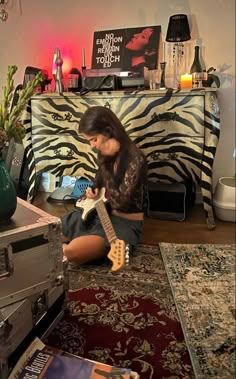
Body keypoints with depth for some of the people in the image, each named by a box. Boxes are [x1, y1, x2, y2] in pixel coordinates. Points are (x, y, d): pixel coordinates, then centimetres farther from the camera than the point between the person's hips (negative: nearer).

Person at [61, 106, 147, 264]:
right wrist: (93, 192, -6)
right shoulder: (106, 152, 1)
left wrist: (106, 161, -22)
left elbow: (120, 203, -25)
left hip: (125, 223, -7)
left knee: (73, 251, -30)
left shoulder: (135, 159, -22)